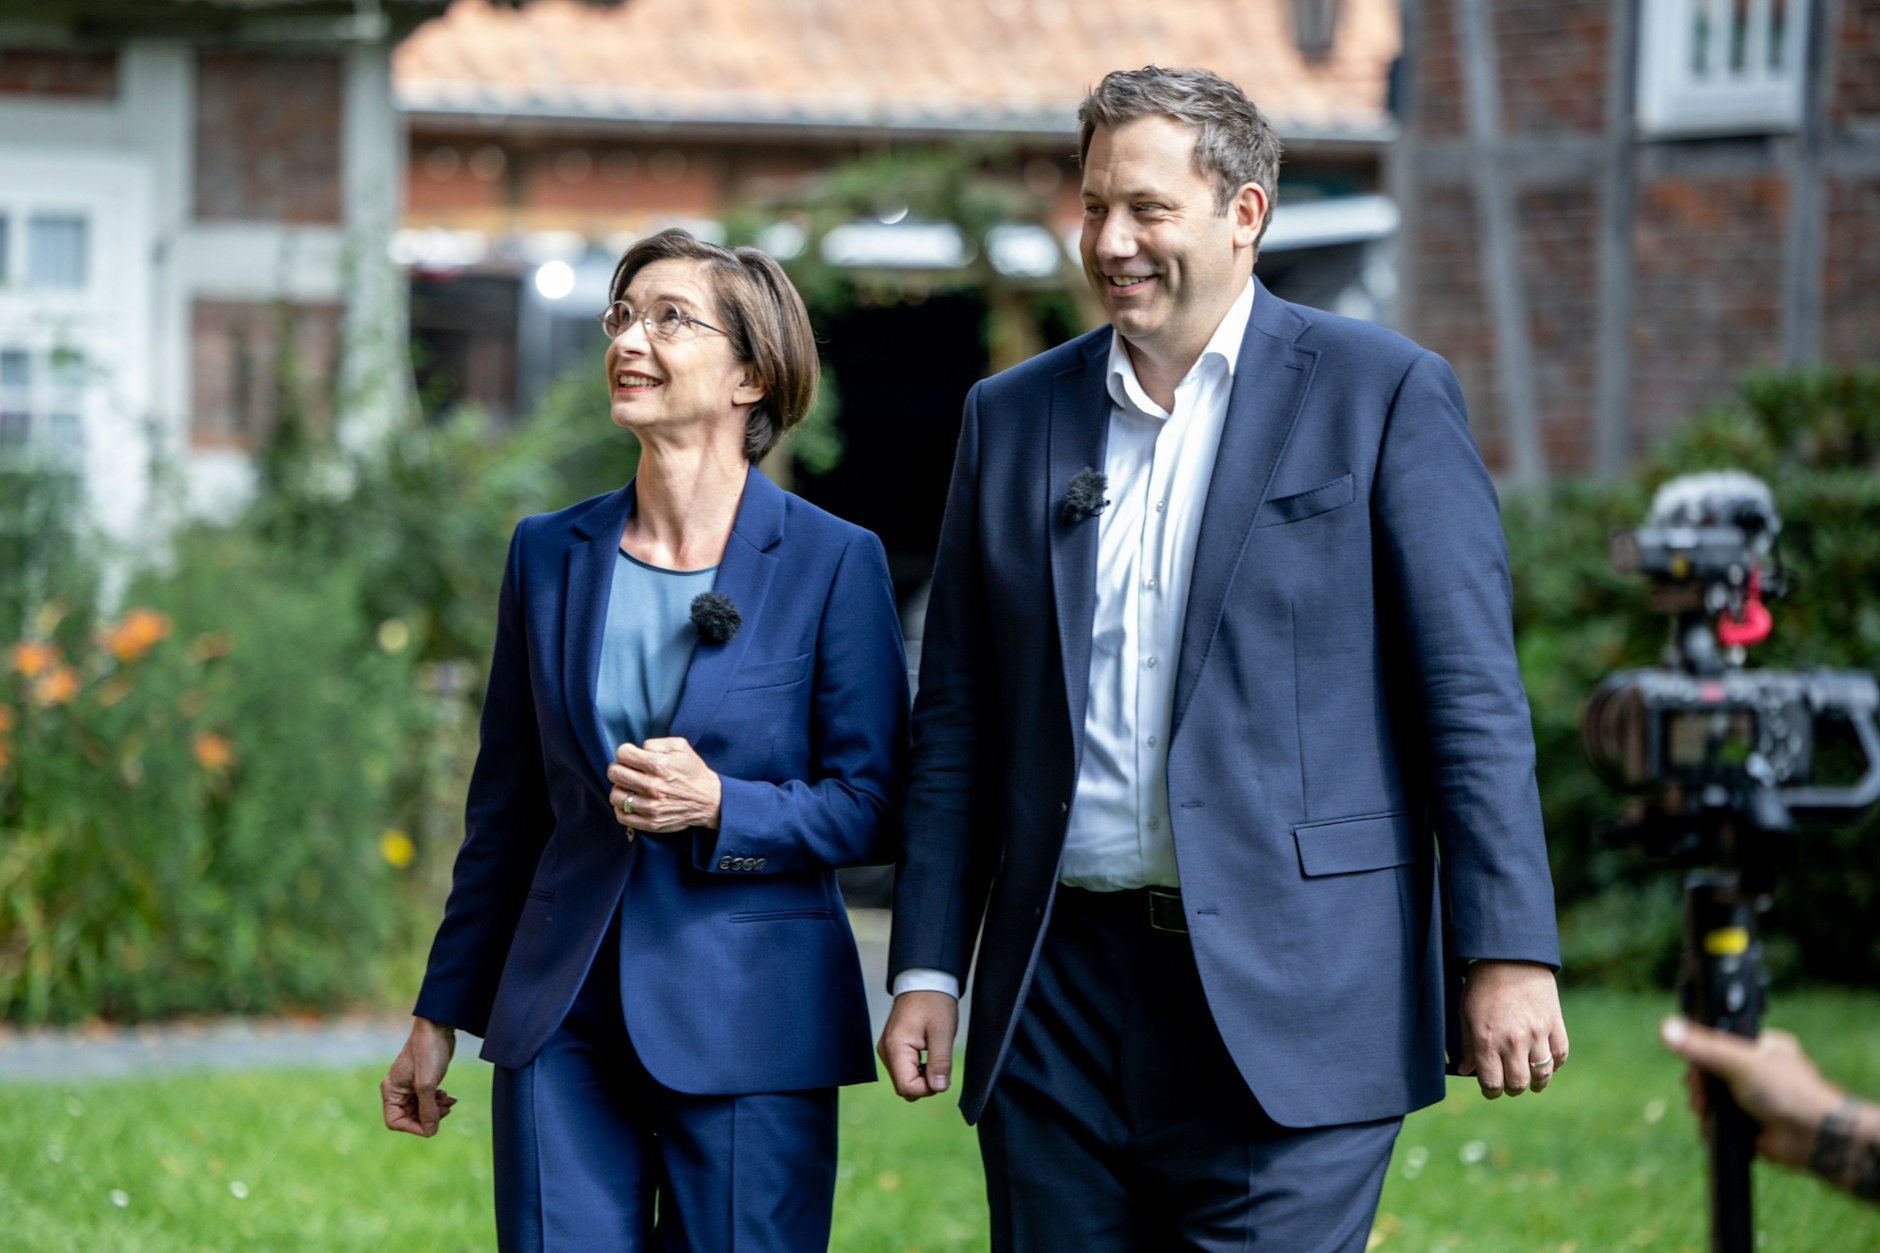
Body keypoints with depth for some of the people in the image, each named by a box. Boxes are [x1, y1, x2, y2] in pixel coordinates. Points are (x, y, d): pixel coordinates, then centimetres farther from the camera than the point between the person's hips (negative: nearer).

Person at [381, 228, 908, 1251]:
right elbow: (506, 808, 14)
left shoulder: (832, 563, -4)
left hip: (748, 1023, -3)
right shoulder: (551, 553, 8)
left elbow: (874, 809, -2)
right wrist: (440, 1014, 14)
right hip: (565, 1025, 3)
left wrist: (718, 805, -19)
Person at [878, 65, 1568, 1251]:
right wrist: (927, 970, 8)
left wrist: (1510, 957, -9)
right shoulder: (1011, 417, 12)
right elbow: (957, 725, 15)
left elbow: (1473, 700, -3)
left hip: (1287, 1011, -4)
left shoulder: (1384, 393, 1)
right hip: (1057, 1004, 4)